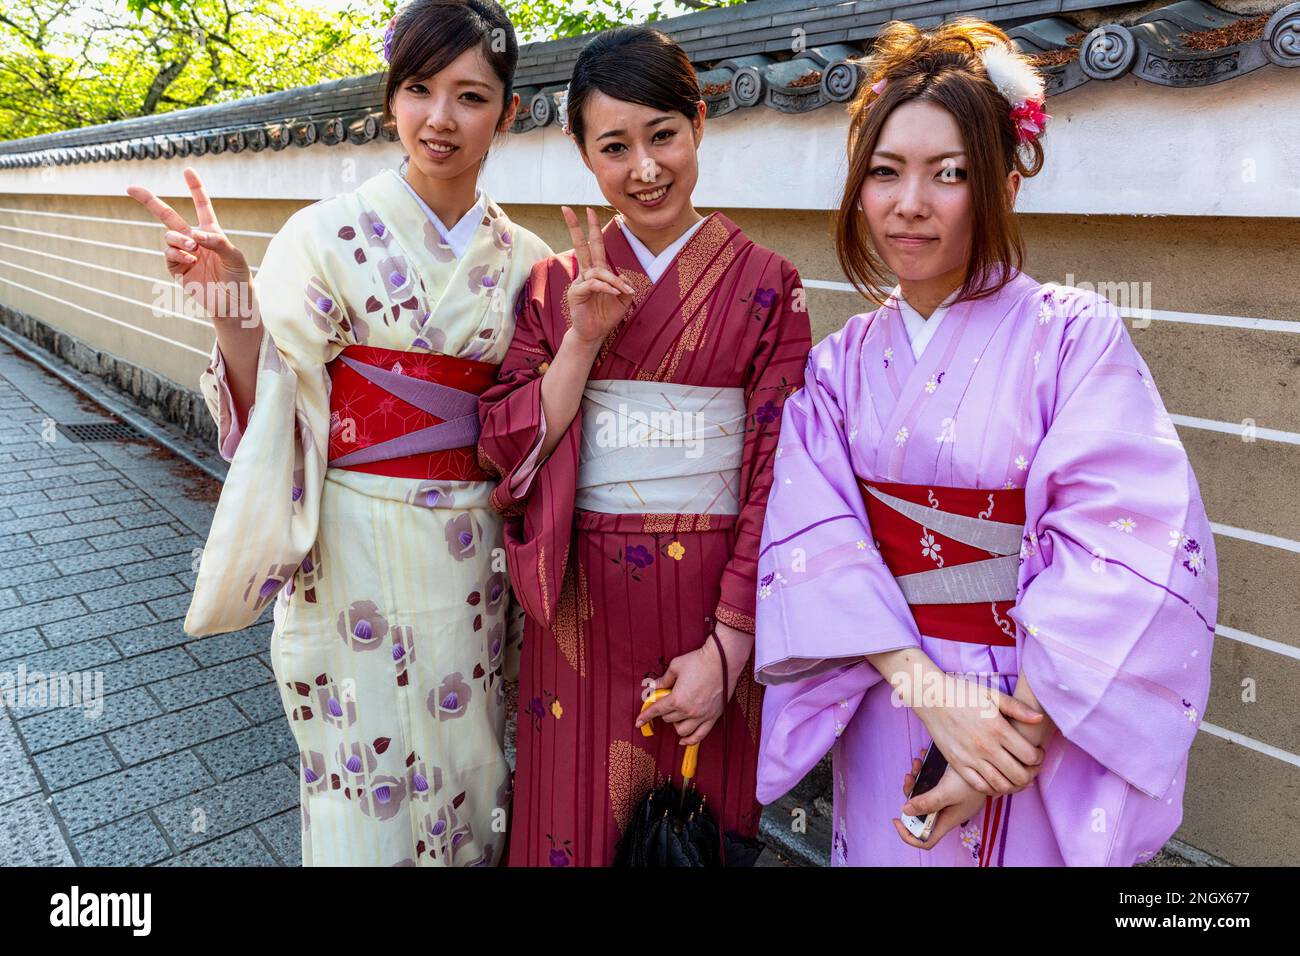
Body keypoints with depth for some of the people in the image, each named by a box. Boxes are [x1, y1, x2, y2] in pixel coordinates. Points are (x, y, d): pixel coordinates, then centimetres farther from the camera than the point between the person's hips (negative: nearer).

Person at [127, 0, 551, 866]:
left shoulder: (524, 260, 3)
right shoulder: (329, 236, -7)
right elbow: (273, 417, -9)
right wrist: (229, 304, -24)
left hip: (474, 556, 3)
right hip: (357, 554, -3)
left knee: (467, 761, 19)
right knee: (368, 776, 11)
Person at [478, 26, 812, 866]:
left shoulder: (766, 284, -4)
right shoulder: (557, 282, 3)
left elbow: (776, 477, -7)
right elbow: (512, 452, -3)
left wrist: (726, 647, -12)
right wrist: (583, 337, -14)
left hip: (715, 602, -1)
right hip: (584, 604, 2)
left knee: (710, 823, 16)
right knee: (578, 818, 16)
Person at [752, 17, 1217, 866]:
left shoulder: (1076, 338, -12)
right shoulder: (843, 361, -1)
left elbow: (1126, 554, -19)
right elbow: (816, 537, -11)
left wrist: (1019, 726, -21)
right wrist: (928, 690, -22)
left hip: (1044, 724, -3)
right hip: (883, 700, 3)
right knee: (885, 852, 20)